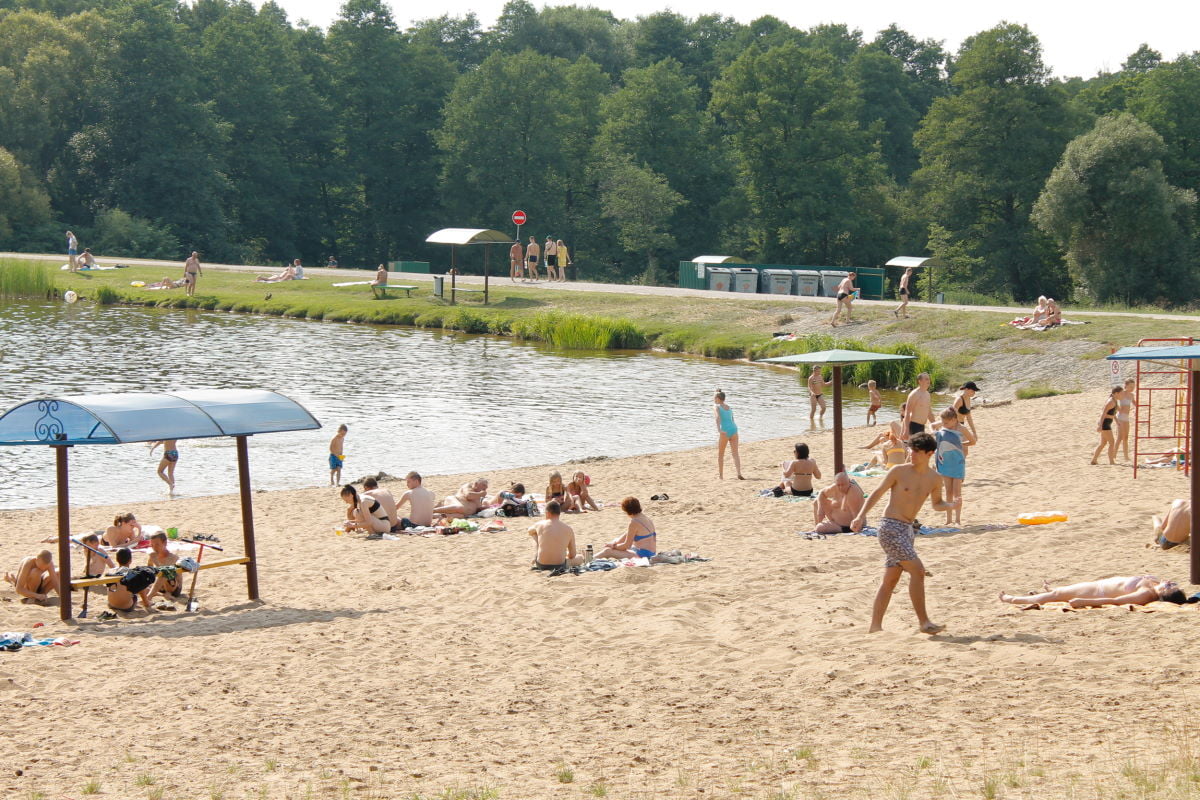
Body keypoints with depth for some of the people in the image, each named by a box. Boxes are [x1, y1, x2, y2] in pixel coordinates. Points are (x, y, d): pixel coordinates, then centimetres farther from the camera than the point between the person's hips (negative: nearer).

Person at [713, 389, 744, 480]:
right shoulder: (729, 408, 20)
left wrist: (719, 430, -27)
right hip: (733, 429, 5)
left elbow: (718, 417, -16)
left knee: (720, 454, 11)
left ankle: (720, 475, 15)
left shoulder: (716, 407, 2)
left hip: (724, 432, -5)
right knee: (735, 453, 0)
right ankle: (739, 474, -16)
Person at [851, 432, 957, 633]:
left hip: (908, 530, 7)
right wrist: (861, 516, -13)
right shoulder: (899, 471, -8)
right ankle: (924, 621, -13)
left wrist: (951, 506, -1)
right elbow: (877, 493, -3)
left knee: (891, 580, 9)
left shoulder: (933, 479, 8)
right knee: (917, 570, -16)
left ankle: (875, 627, 14)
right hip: (890, 528, -7)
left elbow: (936, 504, 21)